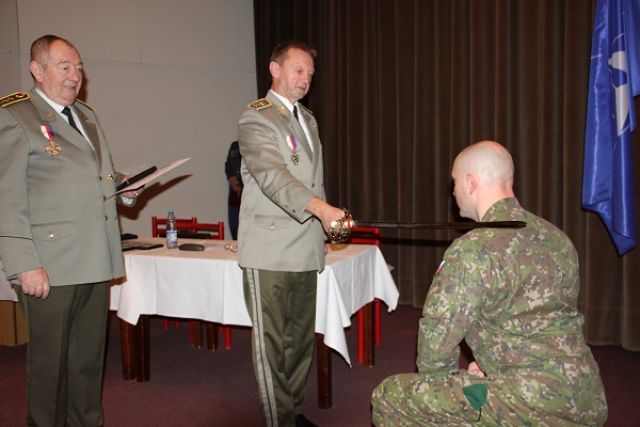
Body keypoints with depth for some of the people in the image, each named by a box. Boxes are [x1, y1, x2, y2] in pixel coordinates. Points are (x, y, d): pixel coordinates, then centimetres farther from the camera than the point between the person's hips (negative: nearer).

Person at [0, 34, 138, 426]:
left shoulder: (88, 116, 17)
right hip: (49, 269, -6)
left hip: (95, 263, 7)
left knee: (89, 360, 15)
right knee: (49, 363, 7)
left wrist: (123, 186, 7)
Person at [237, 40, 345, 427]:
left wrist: (322, 233, 19)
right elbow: (272, 175, -24)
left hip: (306, 250, 8)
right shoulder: (256, 118, -7)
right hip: (269, 252, -7)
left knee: (301, 338, 13)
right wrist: (321, 209, -37)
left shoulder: (308, 119, 19)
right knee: (271, 342, 0)